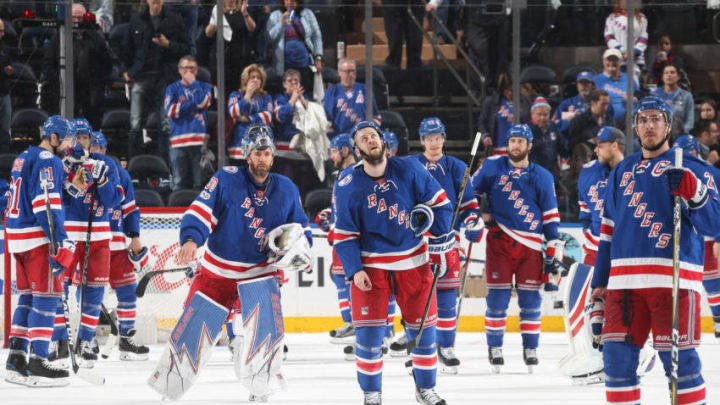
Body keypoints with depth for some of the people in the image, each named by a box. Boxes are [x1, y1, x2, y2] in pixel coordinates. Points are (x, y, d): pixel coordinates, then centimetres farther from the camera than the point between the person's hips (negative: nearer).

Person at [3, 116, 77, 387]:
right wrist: (61, 244, -24)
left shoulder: (23, 159, 18)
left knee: (28, 297, 14)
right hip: (39, 238, -9)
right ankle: (37, 362, -11)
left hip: (17, 236, 9)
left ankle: (16, 360, 14)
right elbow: (46, 204, -21)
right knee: (46, 298, -7)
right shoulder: (48, 161, -12)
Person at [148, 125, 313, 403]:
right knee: (193, 326, 0)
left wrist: (298, 242, -9)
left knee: (268, 323, -21)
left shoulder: (287, 190, 1)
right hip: (217, 270, -1)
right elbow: (202, 210, -16)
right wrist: (191, 239, -33)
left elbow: (301, 226, 13)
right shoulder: (227, 179, -10)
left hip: (260, 271, 1)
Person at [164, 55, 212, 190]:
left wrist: (193, 83, 0)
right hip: (179, 139, 0)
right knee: (180, 182, -2)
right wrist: (193, 105, -6)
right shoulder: (173, 89, 13)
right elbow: (170, 111, -4)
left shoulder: (204, 87, 15)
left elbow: (203, 103, -7)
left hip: (200, 139, 0)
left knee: (200, 183, -6)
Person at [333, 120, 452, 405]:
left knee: (422, 327, 6)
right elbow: (344, 233, -1)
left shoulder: (408, 170, -8)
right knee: (369, 330, -7)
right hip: (370, 264, -1)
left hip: (413, 262, 1)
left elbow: (439, 203, 2)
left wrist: (439, 248, 0)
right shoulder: (348, 185, -7)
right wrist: (355, 271, -10)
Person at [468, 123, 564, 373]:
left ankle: (531, 349, 10)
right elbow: (472, 190, 17)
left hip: (530, 245, 1)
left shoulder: (542, 177, 7)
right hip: (499, 240, -1)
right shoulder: (493, 167, 5)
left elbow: (551, 216, 8)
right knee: (497, 296, -3)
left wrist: (554, 250, 3)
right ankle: (494, 348, 6)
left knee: (530, 298, 1)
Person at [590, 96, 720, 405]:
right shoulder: (622, 171, 20)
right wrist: (599, 284, 19)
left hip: (673, 278, -5)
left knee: (678, 358, -8)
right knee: (617, 354, 1)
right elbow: (608, 230, 23)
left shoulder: (688, 167, 5)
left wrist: (692, 192, -21)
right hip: (625, 280, 5)